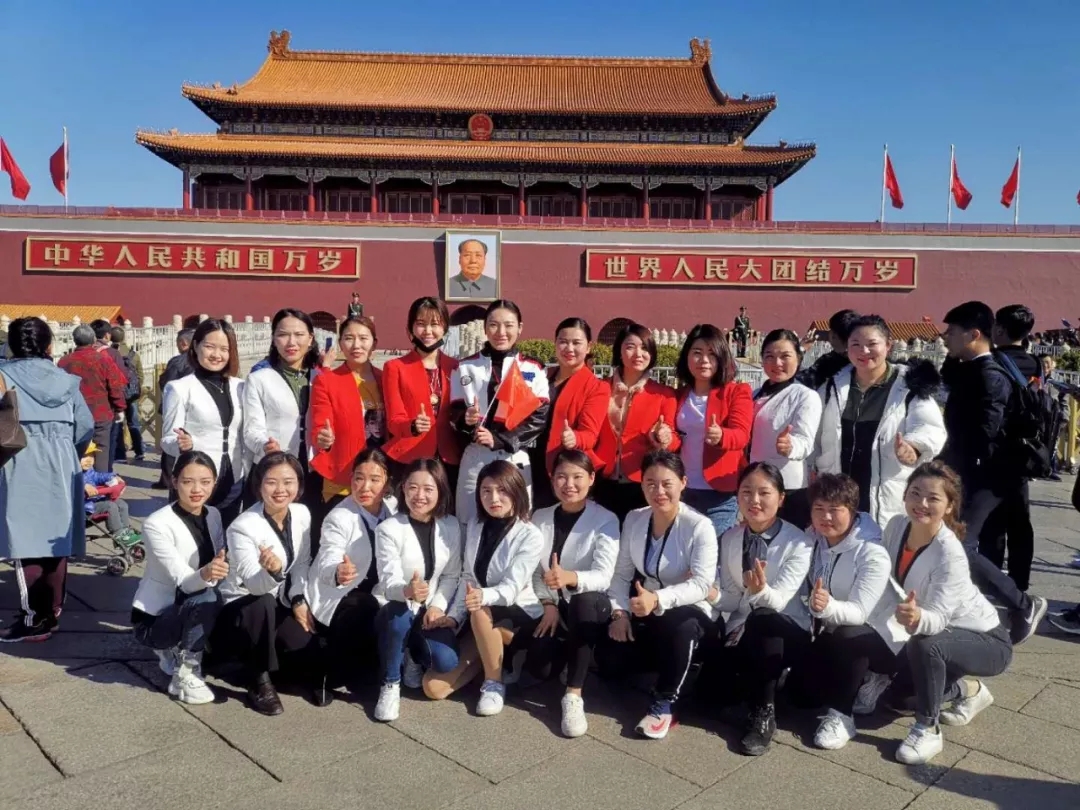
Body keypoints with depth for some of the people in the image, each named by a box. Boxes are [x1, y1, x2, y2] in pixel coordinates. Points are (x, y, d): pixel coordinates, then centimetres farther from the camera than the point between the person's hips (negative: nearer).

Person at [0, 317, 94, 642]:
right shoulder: (65, 380, 10)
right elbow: (85, 427, 7)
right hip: (62, 467, 4)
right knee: (55, 543, 9)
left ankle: (33, 619, -1)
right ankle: (51, 615, 17)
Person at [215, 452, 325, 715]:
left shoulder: (302, 514, -7)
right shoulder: (243, 527, -24)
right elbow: (256, 586, -28)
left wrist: (298, 601, -10)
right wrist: (272, 571, -50)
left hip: (278, 604, 5)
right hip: (239, 607, -4)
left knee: (309, 651, -18)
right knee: (263, 605, -38)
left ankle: (261, 660, 18)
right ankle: (259, 682, -16)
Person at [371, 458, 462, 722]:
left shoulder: (451, 527, -2)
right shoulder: (388, 529, -14)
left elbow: (452, 576, 3)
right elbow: (388, 582, -20)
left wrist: (437, 606, -14)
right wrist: (407, 591, -44)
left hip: (432, 609, 3)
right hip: (398, 608, -3)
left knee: (445, 662, -22)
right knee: (399, 615, -39)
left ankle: (415, 658, 18)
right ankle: (390, 684, -12)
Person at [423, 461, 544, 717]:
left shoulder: (530, 536, -15)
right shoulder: (474, 526, 2)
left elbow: (512, 588, -24)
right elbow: (467, 576, 5)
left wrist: (483, 596, -45)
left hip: (520, 617, -5)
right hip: (480, 623, 5)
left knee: (480, 614, -40)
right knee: (433, 687, -10)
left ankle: (494, 683, -16)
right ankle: (494, 657, 11)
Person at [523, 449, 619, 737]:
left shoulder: (605, 520, -10)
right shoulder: (540, 518, 3)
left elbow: (604, 576, -23)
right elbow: (535, 570, 2)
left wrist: (570, 578, -43)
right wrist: (548, 603, -14)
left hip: (591, 605, -3)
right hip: (555, 606, 3)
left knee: (582, 601, -39)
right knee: (538, 668, -21)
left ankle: (574, 696, -27)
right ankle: (567, 651, 18)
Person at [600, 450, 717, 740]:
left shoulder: (699, 526, -17)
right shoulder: (634, 519, -1)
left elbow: (701, 584, -27)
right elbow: (621, 573, 2)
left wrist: (658, 599, -43)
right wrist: (619, 612, -15)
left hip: (687, 613, -5)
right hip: (644, 612, 5)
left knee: (678, 626, -40)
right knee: (608, 660, -15)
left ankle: (664, 703, -17)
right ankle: (666, 664, 17)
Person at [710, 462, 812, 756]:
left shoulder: (799, 543, -13)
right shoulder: (729, 538, 0)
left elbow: (779, 601, -21)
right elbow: (732, 600, 3)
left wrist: (761, 590, -44)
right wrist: (713, 595, -20)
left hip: (788, 631, -4)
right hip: (742, 629, 4)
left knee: (762, 620, -38)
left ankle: (764, 713, -21)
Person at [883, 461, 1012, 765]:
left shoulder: (950, 554, -33)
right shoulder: (897, 526, -14)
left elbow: (938, 617, -40)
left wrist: (918, 618, -59)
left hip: (987, 641, -7)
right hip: (942, 636, 7)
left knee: (924, 645, -36)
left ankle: (927, 729, -14)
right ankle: (967, 690, 27)